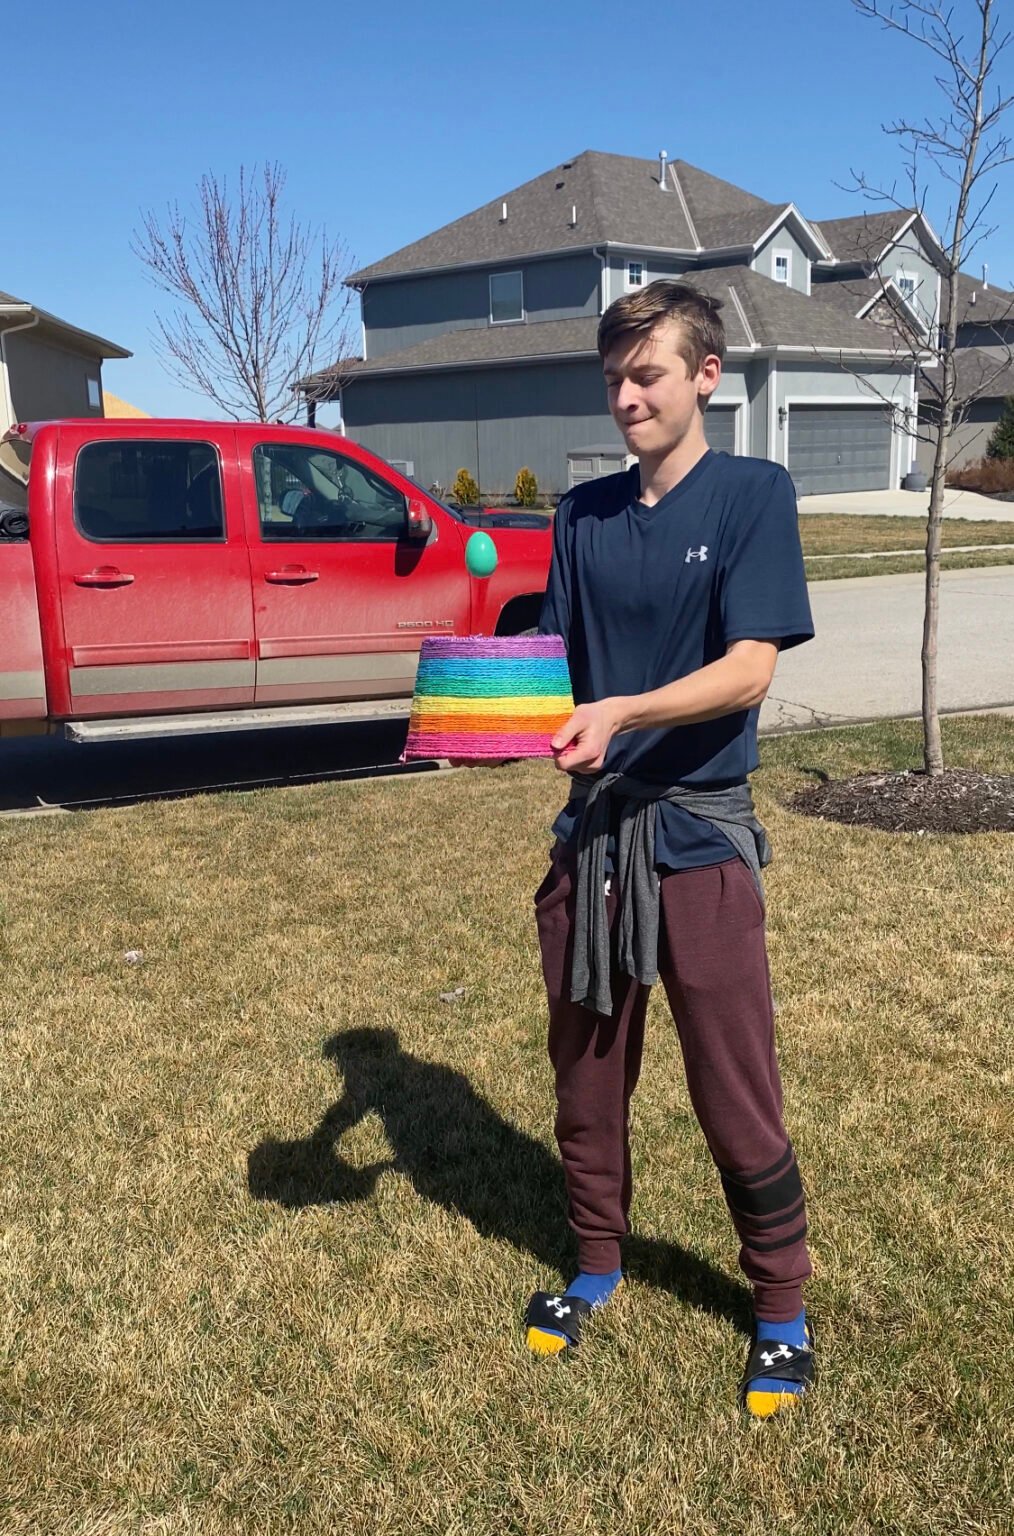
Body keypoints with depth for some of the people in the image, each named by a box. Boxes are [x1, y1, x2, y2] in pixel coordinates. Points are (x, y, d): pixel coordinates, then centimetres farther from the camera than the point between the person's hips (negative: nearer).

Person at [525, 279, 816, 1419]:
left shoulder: (752, 494, -5)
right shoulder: (584, 515, 9)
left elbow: (750, 669, -15)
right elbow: (556, 665, 8)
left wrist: (621, 713, -29)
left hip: (699, 835, -4)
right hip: (591, 829, 5)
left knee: (736, 1099, 4)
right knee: (586, 1073, 16)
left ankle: (781, 1310, 26)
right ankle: (597, 1265, 37)